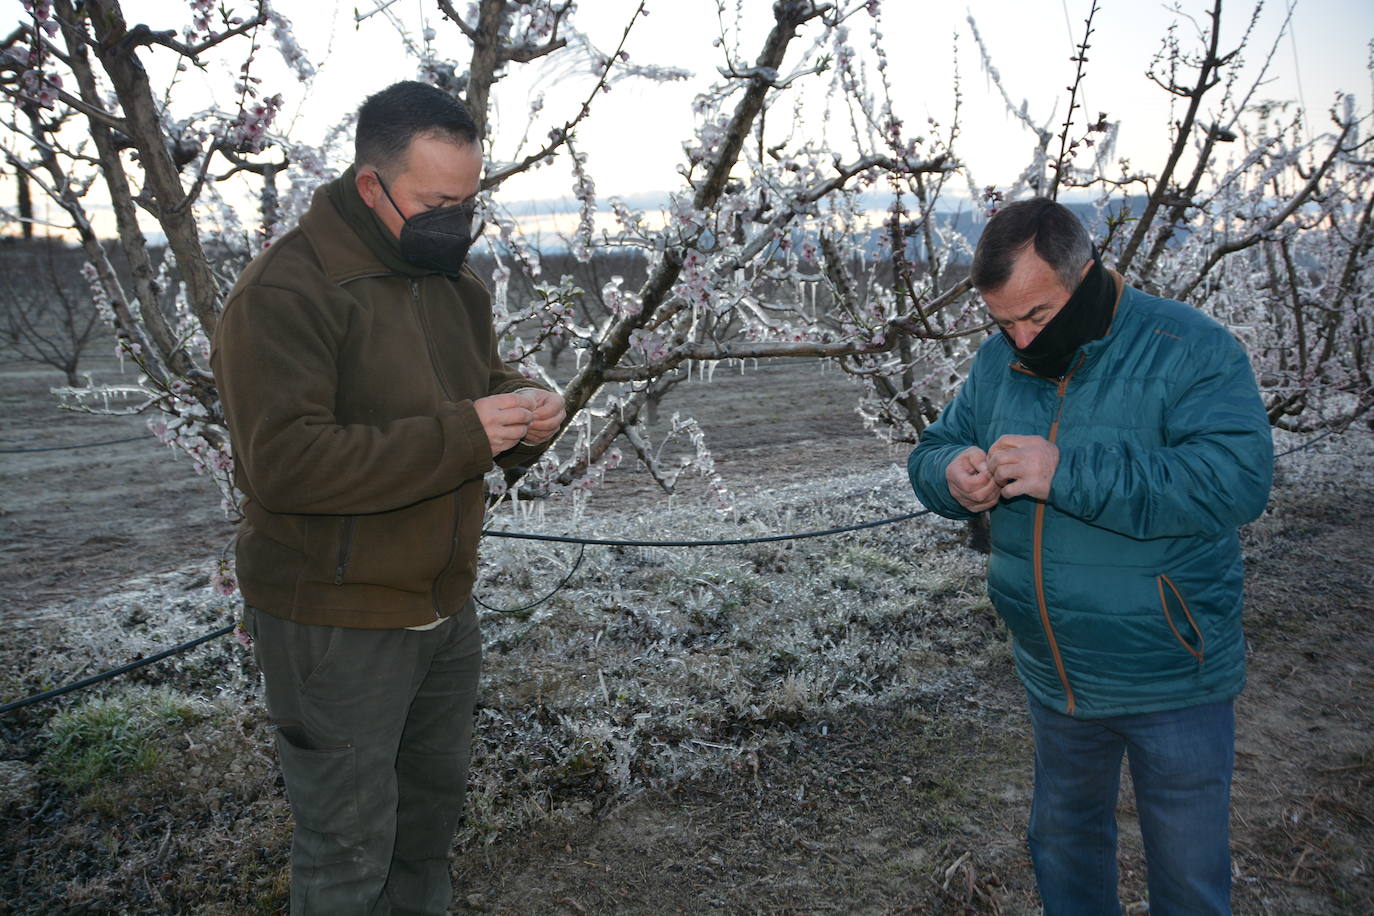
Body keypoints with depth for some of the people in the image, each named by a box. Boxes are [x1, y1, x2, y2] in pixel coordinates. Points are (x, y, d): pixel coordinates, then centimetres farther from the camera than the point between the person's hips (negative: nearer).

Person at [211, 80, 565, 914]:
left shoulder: (456, 284, 8)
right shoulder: (287, 290, -18)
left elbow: (481, 396, 18)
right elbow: (283, 462, -27)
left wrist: (527, 419, -7)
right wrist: (459, 435, -29)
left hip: (447, 609, 8)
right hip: (335, 626, -7)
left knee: (434, 808, 23)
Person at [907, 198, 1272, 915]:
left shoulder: (1189, 350, -18)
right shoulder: (1000, 359, 0)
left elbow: (1237, 479, -31)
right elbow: (931, 451, 6)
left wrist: (1066, 474, -35)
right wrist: (953, 476, -19)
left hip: (1170, 682, -5)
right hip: (1054, 675, 5)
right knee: (1062, 842, 25)